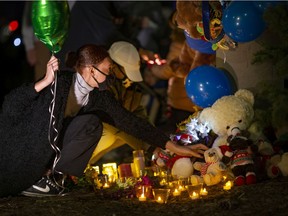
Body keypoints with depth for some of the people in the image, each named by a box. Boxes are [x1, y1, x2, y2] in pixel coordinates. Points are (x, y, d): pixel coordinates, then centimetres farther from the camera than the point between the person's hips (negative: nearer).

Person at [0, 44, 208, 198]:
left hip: (52, 148, 6)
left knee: (91, 123, -16)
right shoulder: (60, 82, -26)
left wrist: (174, 147, -3)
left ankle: (49, 176, -17)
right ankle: (30, 180, -24)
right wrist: (45, 82, -42)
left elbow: (130, 121, -2)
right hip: (22, 145, -6)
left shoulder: (99, 95, -7)